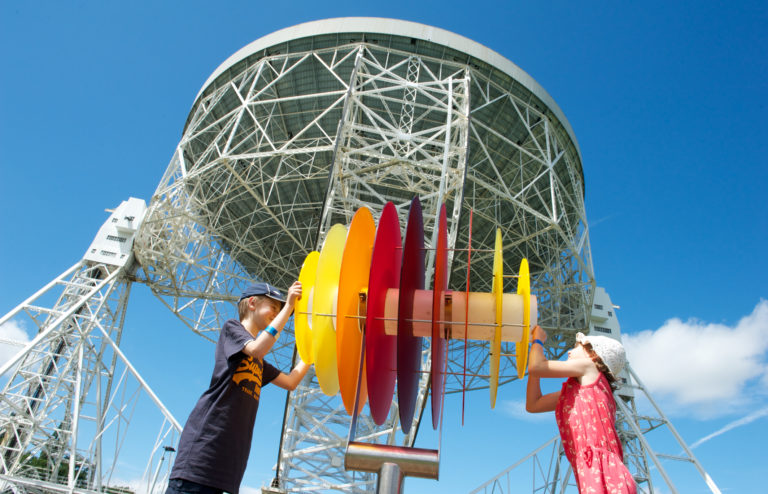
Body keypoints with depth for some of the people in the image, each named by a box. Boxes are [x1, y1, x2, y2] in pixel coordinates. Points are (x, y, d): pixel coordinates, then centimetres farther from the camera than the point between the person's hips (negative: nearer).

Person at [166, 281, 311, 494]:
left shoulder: (259, 363, 28)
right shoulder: (232, 328, 5)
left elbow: (290, 382, 26)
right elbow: (257, 350, -16)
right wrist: (288, 306, -14)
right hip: (206, 435, -8)